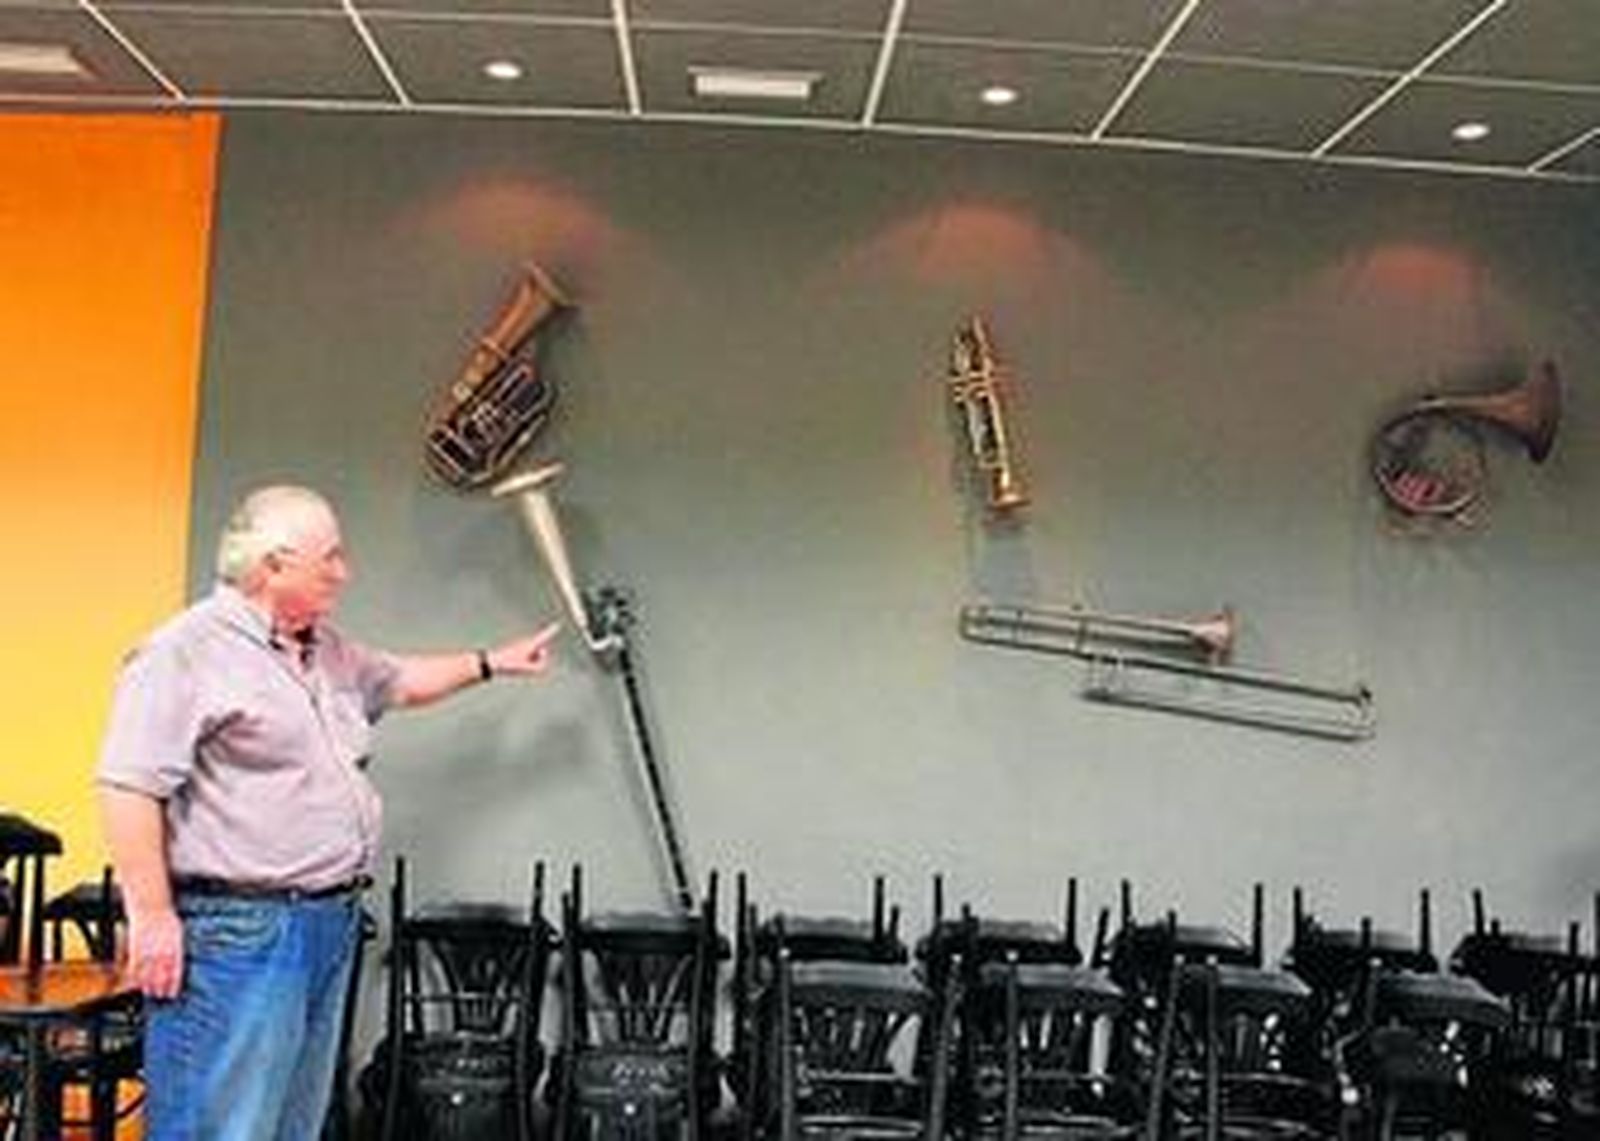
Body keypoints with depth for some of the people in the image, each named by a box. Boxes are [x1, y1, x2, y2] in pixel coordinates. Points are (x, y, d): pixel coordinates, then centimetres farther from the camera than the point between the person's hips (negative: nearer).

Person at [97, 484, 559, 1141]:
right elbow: (129, 788, -17)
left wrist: (490, 663, 36)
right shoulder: (186, 652, -12)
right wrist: (152, 915, -20)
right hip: (235, 931, -9)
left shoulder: (328, 651, 16)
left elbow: (397, 681, 36)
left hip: (330, 924, 9)